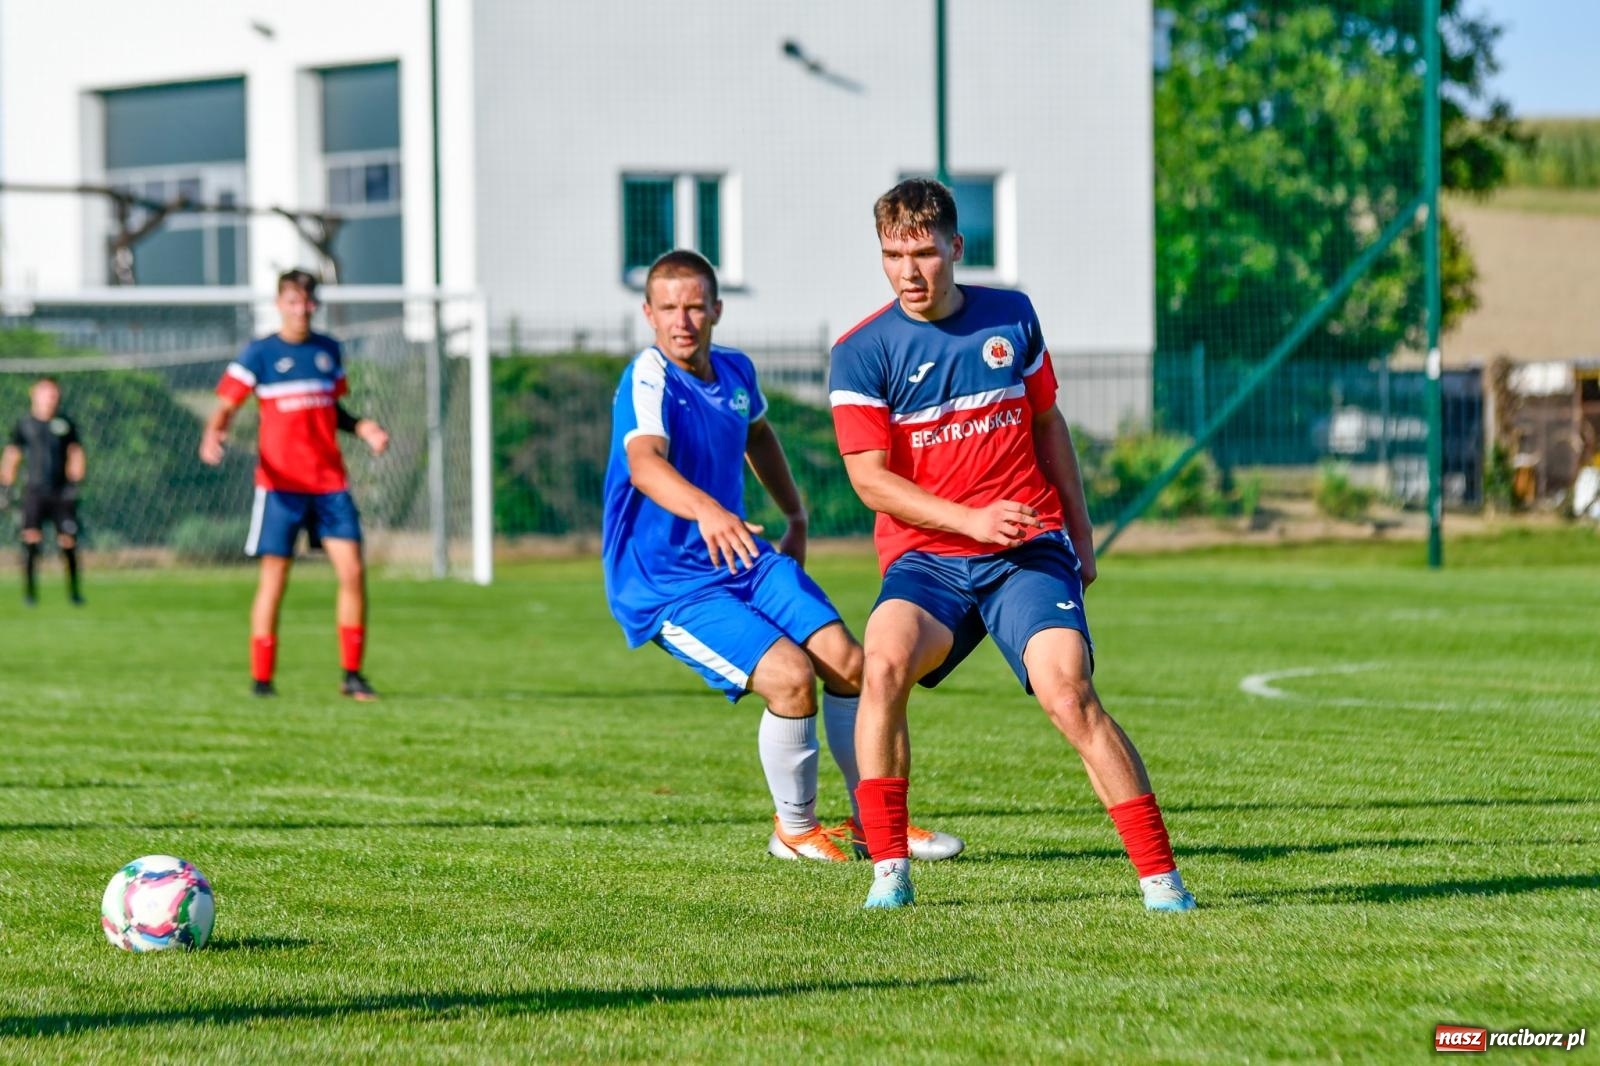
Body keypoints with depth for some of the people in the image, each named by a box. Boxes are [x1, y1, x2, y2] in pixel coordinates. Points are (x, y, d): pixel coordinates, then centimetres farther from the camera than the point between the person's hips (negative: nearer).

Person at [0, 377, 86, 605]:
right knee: (31, 537, -13)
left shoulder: (65, 424, 6)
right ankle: (29, 591, -6)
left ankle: (74, 590, 15)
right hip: (34, 491, -1)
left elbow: (76, 455, 8)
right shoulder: (24, 424, 5)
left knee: (68, 541, 0)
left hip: (62, 492, 1)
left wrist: (74, 482, -4)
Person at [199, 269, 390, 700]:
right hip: (281, 483, -4)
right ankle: (261, 678, 5)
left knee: (353, 571, -6)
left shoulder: (328, 350, 12)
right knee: (274, 580, -3)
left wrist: (362, 427, 4)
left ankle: (352, 675, 0)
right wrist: (213, 435, -26)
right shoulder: (260, 353, -1)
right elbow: (226, 405, -5)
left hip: (330, 482, 4)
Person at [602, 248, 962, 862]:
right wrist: (706, 510, -59)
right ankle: (795, 830, 1)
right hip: (666, 588, -7)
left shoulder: (735, 371, 3)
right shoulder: (649, 379, -20)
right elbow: (644, 463, -41)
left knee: (847, 662, -4)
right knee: (791, 677, -23)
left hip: (744, 559, 7)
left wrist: (795, 516, 25)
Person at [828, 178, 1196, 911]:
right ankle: (888, 871, -18)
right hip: (925, 555, -1)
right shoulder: (861, 353, -4)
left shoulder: (1011, 317, 6)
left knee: (1068, 693, -19)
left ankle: (1160, 876, -11)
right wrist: (970, 519, -20)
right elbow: (871, 478, -9)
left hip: (1029, 548, 1)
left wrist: (1080, 530, 19)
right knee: (884, 664, -30)